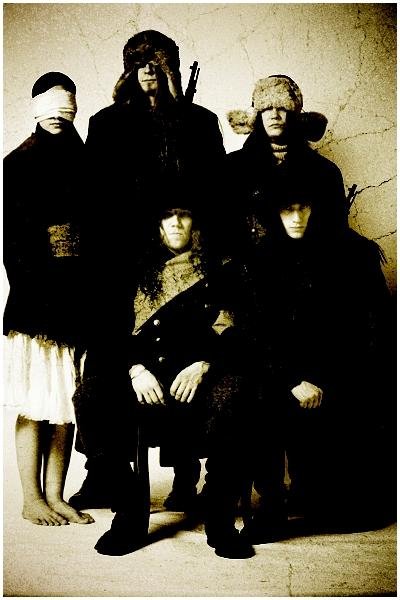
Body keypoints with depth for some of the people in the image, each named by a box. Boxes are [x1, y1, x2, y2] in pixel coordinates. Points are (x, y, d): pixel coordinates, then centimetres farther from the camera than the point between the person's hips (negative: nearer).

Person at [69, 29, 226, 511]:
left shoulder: (200, 123, 14)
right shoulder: (107, 123, 15)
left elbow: (216, 192, 9)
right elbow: (94, 195, 9)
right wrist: (96, 255, -2)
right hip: (120, 263, 1)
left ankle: (186, 477, 9)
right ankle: (103, 476, 9)